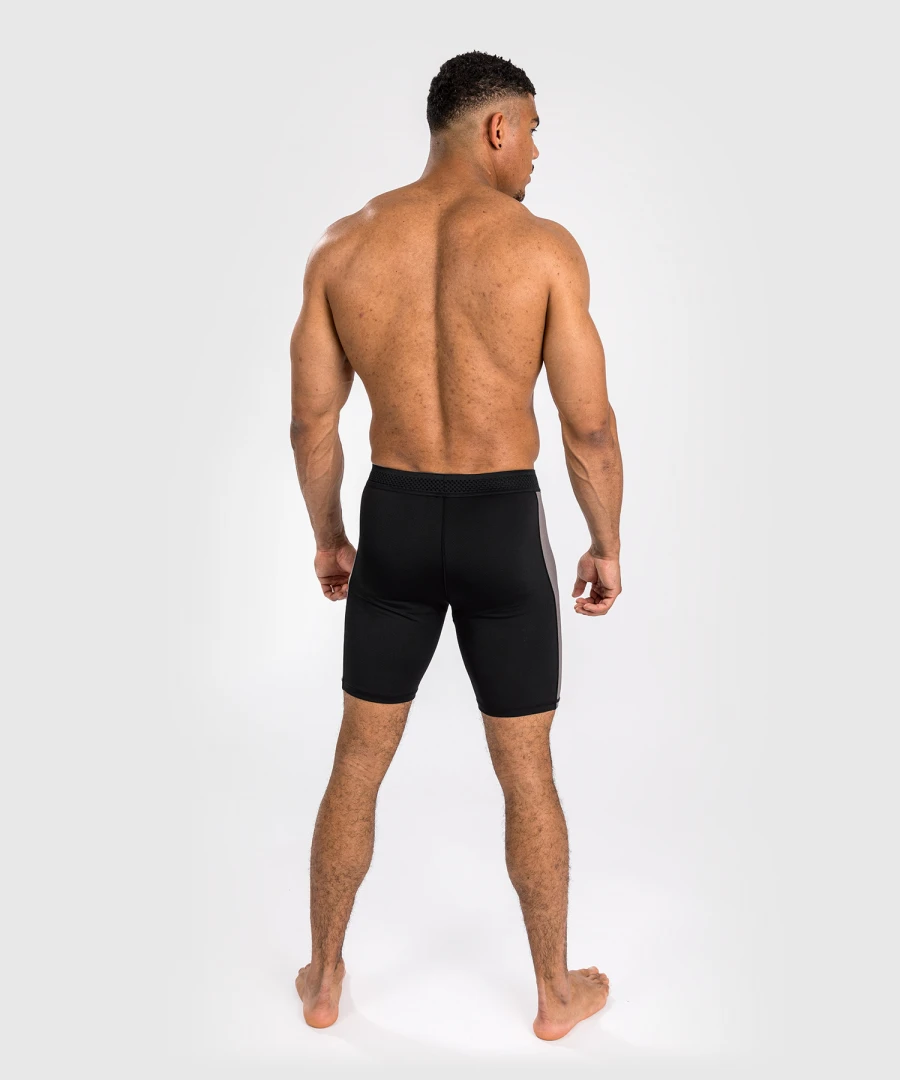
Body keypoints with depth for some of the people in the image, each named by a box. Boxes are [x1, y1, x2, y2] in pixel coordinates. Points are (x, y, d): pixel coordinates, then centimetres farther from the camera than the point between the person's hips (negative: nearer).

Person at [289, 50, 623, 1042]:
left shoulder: (342, 245, -1)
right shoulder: (543, 246, -10)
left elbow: (311, 420, 2)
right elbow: (589, 425, -9)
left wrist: (327, 535, 15)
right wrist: (606, 545, 5)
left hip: (394, 522, 3)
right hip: (503, 530, -2)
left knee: (357, 763, 19)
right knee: (527, 775, 15)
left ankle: (323, 980, 35)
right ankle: (556, 993, 33)